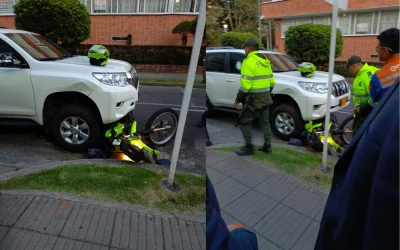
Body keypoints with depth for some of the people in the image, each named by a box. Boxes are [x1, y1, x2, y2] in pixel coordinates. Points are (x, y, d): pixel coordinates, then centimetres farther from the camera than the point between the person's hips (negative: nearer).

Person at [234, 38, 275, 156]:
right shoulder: (265, 61, 12)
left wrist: (238, 99, -13)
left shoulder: (248, 62, -16)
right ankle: (267, 146, 22)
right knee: (265, 122, 15)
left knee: (244, 122, 2)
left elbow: (245, 85, -22)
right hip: (266, 98, 9)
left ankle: (249, 147, 5)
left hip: (254, 99, -9)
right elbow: (272, 81, 15)